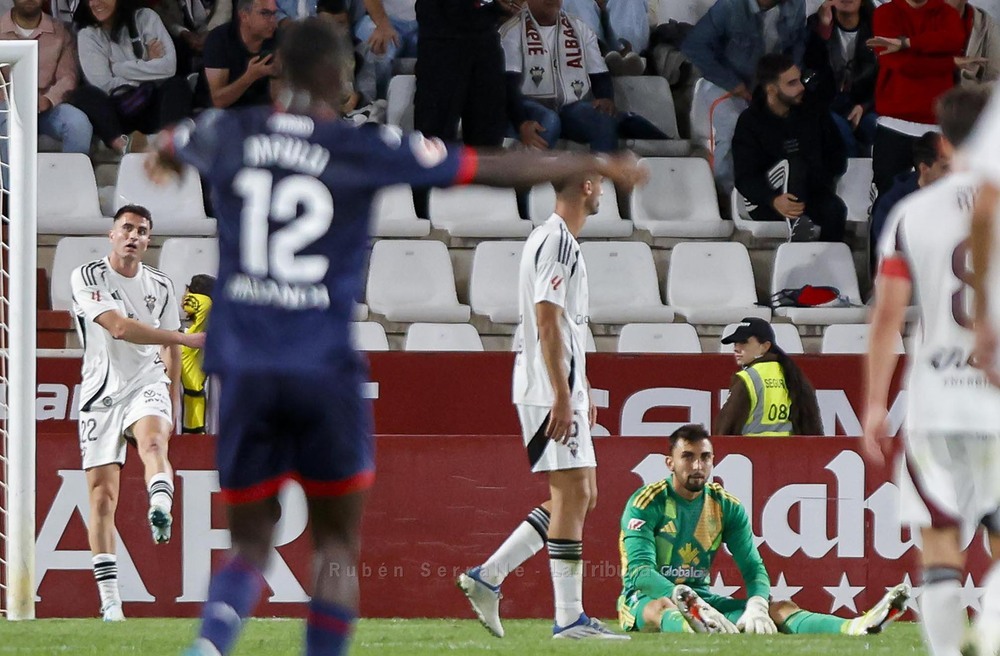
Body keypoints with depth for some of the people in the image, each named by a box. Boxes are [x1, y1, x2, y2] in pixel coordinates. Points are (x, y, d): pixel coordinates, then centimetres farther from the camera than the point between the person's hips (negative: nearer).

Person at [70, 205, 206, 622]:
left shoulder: (160, 286, 9)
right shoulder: (87, 278, -6)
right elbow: (118, 327, -19)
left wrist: (172, 405, 20)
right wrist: (185, 339, -22)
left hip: (147, 384, 1)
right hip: (101, 394, -1)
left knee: (153, 440, -33)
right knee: (102, 495, -4)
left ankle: (160, 511, -61)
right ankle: (110, 602, 0)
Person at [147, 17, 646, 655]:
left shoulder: (228, 134, 5)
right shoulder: (365, 149, -4)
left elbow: (172, 145, 32)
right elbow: (498, 169, 2)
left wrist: (162, 159, 58)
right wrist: (596, 165, 17)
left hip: (244, 368, 3)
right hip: (325, 369, -3)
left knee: (251, 546, 8)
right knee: (338, 545, 12)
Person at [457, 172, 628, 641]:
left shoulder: (558, 241, 19)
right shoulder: (557, 242, -13)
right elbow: (547, 323, -20)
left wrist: (582, 392, 27)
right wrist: (563, 396, -22)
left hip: (563, 387, 10)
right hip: (550, 390, -10)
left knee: (579, 496, 11)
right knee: (572, 495, -9)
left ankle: (487, 577, 11)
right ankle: (569, 617, -8)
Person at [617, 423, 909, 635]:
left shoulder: (727, 506, 6)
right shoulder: (646, 503, -11)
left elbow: (753, 568, 0)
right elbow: (640, 571, -23)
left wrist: (757, 606, -25)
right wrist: (694, 604, -38)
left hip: (699, 599, 5)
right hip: (644, 598, -5)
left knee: (779, 609, -16)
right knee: (663, 607, -42)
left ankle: (857, 627, -41)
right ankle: (693, 629, -80)